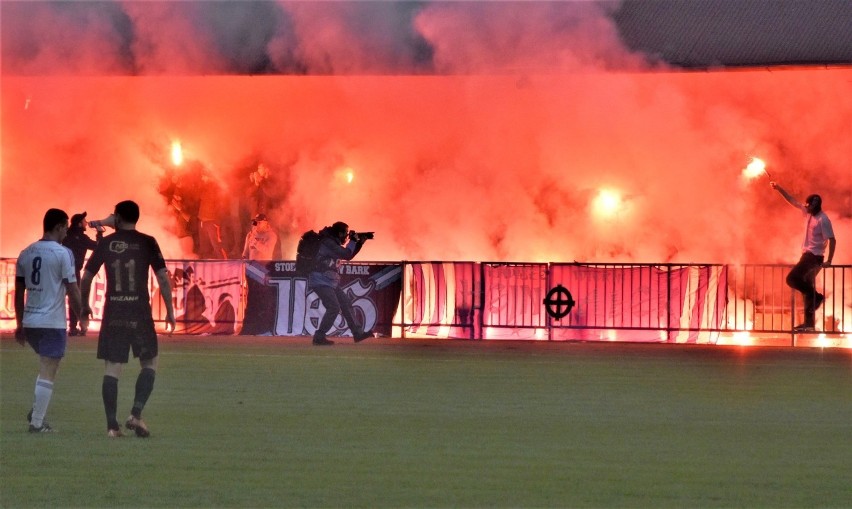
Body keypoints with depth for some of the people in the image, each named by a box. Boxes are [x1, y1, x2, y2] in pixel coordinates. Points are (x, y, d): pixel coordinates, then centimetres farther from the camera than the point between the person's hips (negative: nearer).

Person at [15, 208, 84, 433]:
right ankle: (37, 422, -2)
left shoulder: (26, 253, 10)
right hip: (53, 322, -6)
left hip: (29, 322, 6)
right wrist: (82, 317, 0)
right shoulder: (63, 254, -8)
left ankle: (36, 410, 12)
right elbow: (72, 291, -11)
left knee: (46, 368, 24)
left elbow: (19, 292, 14)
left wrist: (20, 325, 20)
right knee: (48, 373, -1)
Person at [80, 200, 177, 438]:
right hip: (140, 312, -1)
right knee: (149, 363, 13)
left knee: (112, 369, 4)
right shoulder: (147, 243, -1)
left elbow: (86, 277, 5)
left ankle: (112, 425, 0)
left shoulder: (105, 243, 3)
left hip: (113, 313, 2)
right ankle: (136, 414, -2)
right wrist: (170, 311, 2)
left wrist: (84, 305, 19)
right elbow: (163, 278, -5)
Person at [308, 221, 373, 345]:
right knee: (334, 308, -17)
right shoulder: (328, 242, -15)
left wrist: (360, 243, 14)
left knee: (346, 304, 11)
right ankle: (319, 337, -12)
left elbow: (349, 255, 24)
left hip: (330, 282, 10)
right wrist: (353, 241, -6)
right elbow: (346, 255, -20)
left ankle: (358, 333, 17)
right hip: (321, 282, -10)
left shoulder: (334, 243, 15)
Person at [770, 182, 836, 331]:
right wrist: (779, 189, 13)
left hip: (814, 257, -9)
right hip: (807, 255, 9)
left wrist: (829, 261, -23)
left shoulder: (823, 220, -16)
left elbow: (832, 240, -19)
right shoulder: (810, 214, 8)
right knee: (807, 287, 9)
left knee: (792, 278, -17)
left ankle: (816, 297, -7)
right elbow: (793, 201, 17)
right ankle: (809, 322, 11)